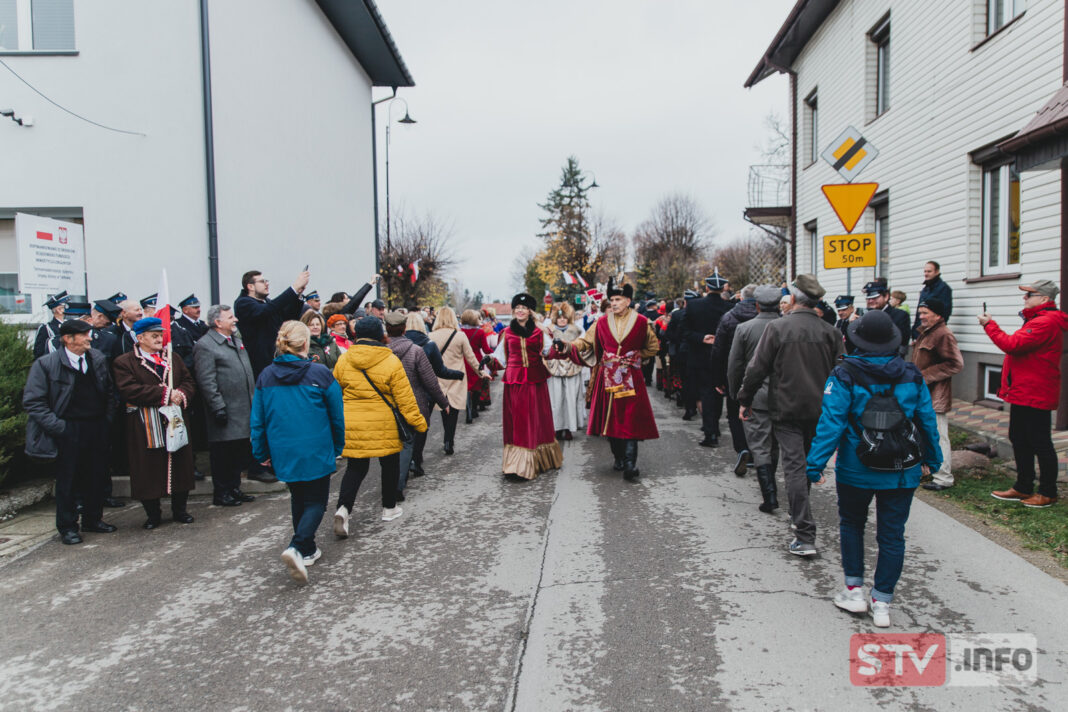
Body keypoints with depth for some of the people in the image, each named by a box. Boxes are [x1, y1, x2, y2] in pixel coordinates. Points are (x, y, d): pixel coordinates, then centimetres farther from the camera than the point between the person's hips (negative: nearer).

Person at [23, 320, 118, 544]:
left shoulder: (98, 359, 7)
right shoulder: (45, 364, -8)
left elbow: (109, 391, 15)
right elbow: (32, 401, -10)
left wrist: (108, 418, 5)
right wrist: (57, 426, -14)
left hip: (98, 427, 5)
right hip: (68, 431, -4)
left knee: (97, 476, 12)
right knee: (67, 480, 5)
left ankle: (93, 519, 28)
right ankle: (67, 527, 18)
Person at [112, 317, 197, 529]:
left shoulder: (173, 359, 15)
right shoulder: (124, 363, -2)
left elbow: (189, 382, 12)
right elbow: (130, 390, -15)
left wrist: (181, 394, -11)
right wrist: (165, 394, -19)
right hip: (145, 428, -4)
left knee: (180, 466, 7)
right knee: (149, 471, 2)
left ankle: (179, 509, 22)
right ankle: (153, 514, 17)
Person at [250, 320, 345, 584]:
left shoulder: (266, 376, 0)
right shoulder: (320, 374, -10)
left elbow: (257, 421, 5)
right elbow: (337, 416, -3)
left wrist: (261, 453, 17)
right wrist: (337, 448, 11)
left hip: (283, 453, 4)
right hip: (316, 453, -4)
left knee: (298, 499, 21)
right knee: (316, 502, 6)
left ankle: (307, 550, 29)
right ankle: (297, 548, -14)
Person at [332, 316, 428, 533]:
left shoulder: (343, 360, -2)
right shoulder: (391, 362, -10)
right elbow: (405, 398, -8)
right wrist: (418, 422, 1)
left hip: (352, 425, 3)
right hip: (384, 425, -2)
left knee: (355, 467, 13)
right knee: (390, 465, 16)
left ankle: (343, 508, -6)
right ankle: (389, 508, 27)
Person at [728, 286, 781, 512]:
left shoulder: (744, 328, -7)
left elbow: (734, 365, -3)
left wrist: (735, 394, 9)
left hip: (755, 394, -3)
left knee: (759, 445, 0)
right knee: (774, 443, 19)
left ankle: (769, 495, -9)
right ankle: (769, 484, 35)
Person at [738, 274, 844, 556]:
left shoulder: (777, 328, -10)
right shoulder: (830, 332, 1)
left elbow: (757, 368, -9)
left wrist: (745, 400, 3)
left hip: (786, 409, -4)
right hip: (819, 410, 4)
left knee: (794, 466, -5)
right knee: (809, 463, 21)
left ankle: (805, 536, -9)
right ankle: (799, 515, 38)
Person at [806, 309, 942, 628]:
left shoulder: (845, 375, -12)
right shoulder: (911, 375, 0)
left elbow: (831, 422, -16)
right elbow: (927, 420, 7)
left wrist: (815, 463, -13)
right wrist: (932, 458, 20)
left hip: (856, 470, -2)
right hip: (902, 471, 3)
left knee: (851, 523, 18)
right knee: (892, 534, 9)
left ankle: (854, 590, 21)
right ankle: (882, 604, 14)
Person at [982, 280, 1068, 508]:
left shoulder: (1046, 322, -19)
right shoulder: (1038, 319, 18)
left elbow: (1012, 345, -25)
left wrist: (989, 324, -15)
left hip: (1035, 394, -11)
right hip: (1024, 393, 11)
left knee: (1039, 443, 0)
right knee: (1019, 440, 15)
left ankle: (1048, 492, 11)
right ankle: (1023, 488, 25)